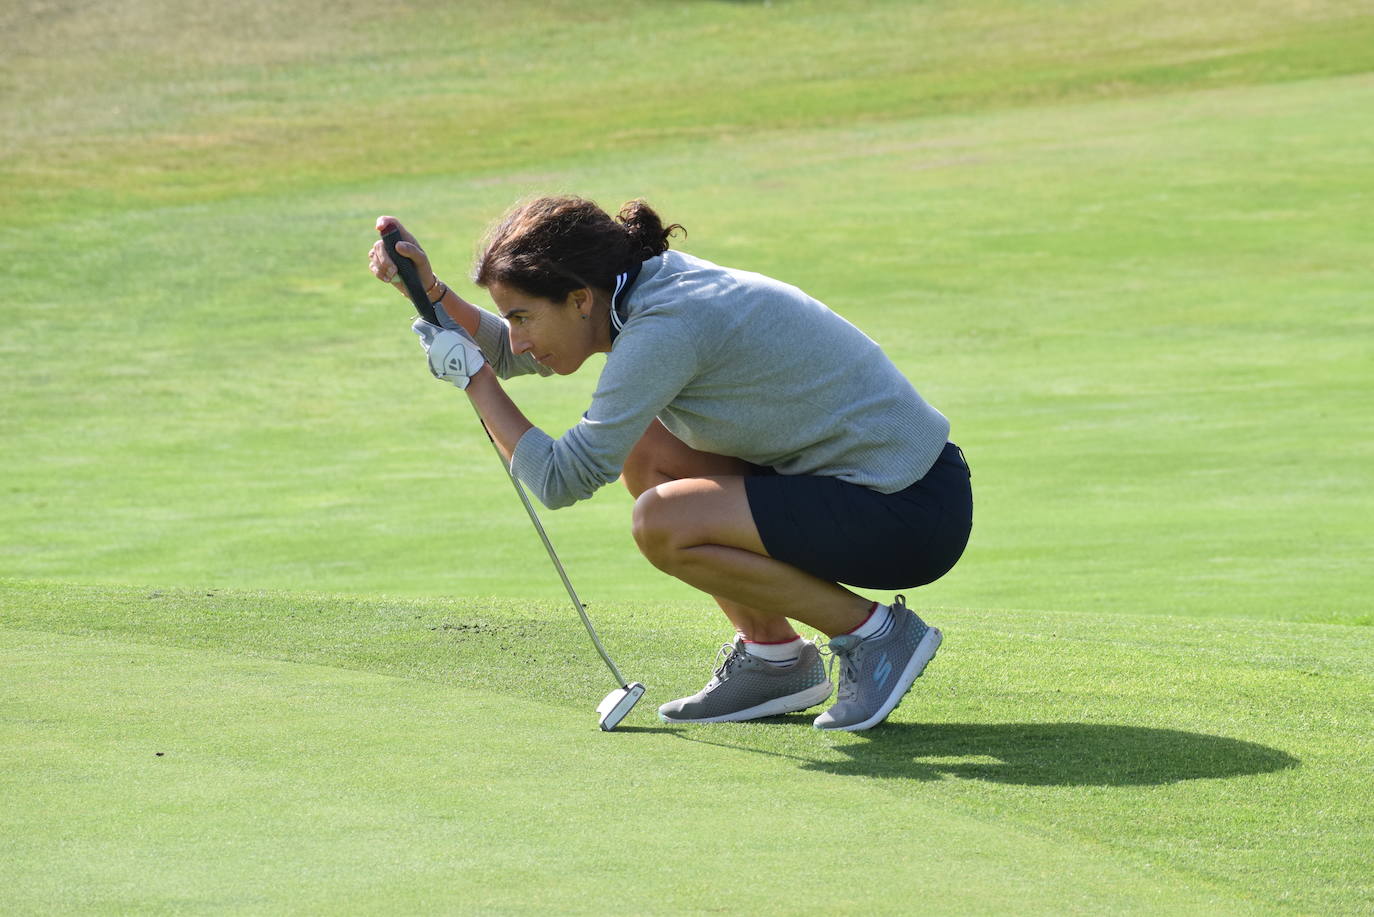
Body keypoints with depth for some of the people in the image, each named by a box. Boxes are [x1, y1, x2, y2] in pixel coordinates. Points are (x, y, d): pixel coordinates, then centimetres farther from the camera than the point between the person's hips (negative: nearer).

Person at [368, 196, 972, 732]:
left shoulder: (666, 327, -22)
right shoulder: (645, 290, 6)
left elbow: (562, 480, -20)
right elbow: (509, 352, 19)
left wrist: (472, 375, -9)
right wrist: (430, 289, 2)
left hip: (911, 514, -10)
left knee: (664, 523, -19)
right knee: (643, 451, 9)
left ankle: (873, 632, -5)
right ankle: (772, 655, 13)